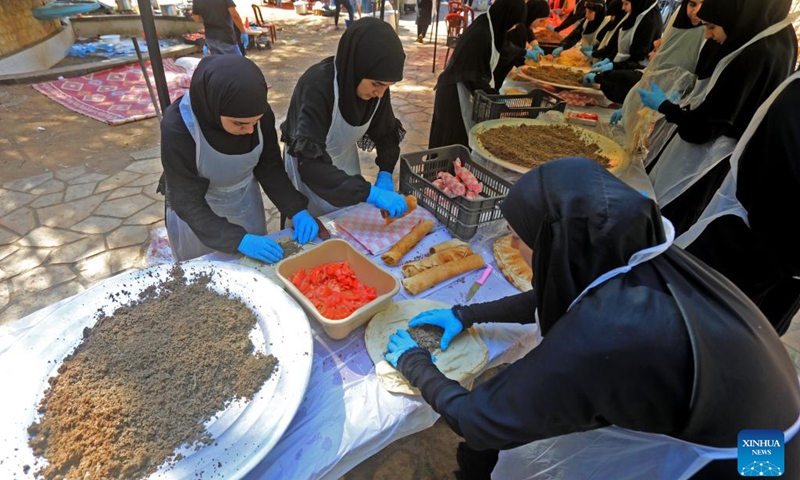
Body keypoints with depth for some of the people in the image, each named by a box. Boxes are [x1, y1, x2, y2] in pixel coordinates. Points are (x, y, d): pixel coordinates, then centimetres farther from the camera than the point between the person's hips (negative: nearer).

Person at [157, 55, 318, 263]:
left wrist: (296, 209, -24)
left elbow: (269, 167, -11)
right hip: (197, 211, -3)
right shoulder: (178, 127, -32)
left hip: (245, 200, 3)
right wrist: (238, 239, -40)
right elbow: (187, 202, -28)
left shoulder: (260, 113, -23)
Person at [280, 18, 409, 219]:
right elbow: (310, 162, -42)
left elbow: (386, 130, -3)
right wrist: (371, 193, -46)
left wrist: (385, 172, -18)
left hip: (345, 158, 5)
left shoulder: (376, 84, -18)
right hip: (308, 164, -5)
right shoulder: (317, 87, -35)